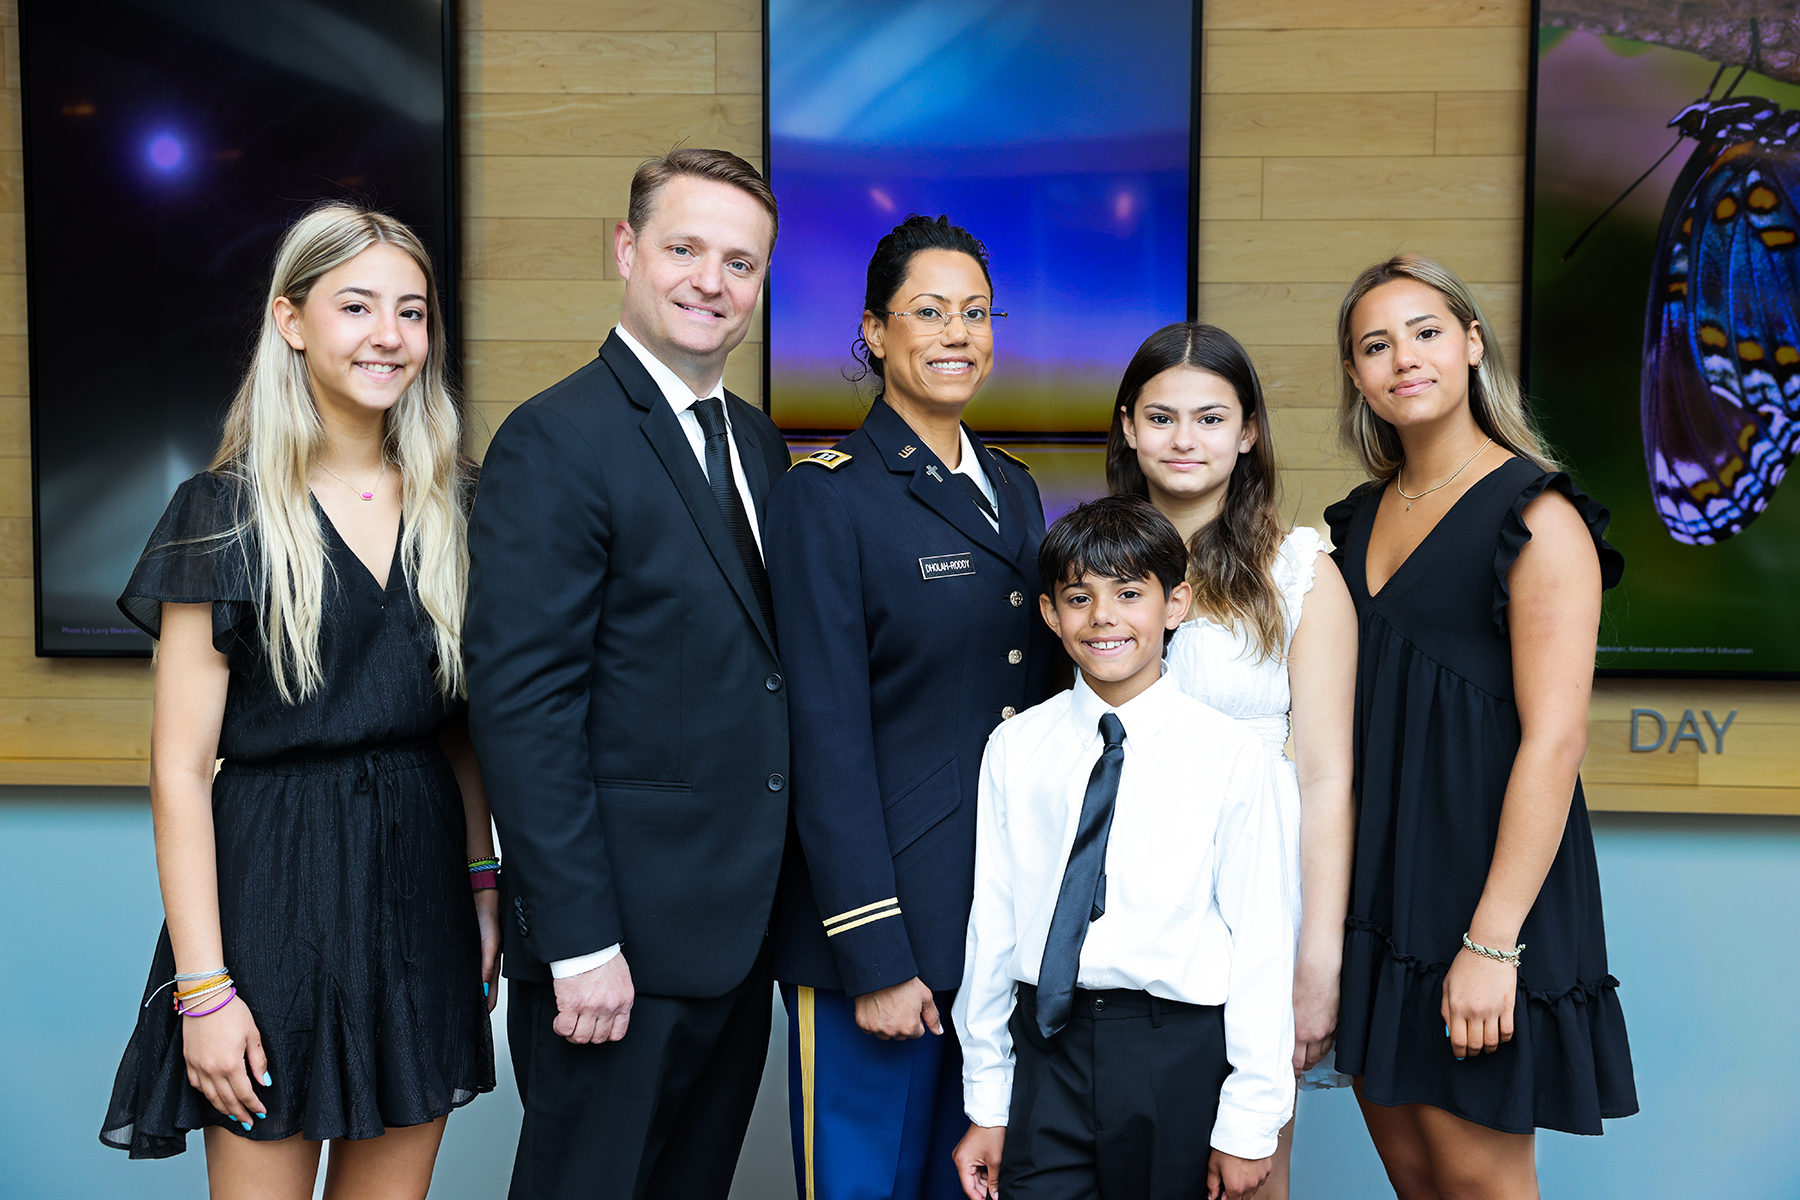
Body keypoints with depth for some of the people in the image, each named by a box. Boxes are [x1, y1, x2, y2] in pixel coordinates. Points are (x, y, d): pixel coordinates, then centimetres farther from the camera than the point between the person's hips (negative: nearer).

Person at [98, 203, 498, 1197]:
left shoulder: (451, 506, 6)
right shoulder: (225, 513, -6)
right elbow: (179, 769, -9)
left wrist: (484, 882, 5)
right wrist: (202, 988, -12)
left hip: (423, 883, 4)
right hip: (275, 889, -4)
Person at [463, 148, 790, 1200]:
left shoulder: (759, 443, 11)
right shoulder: (557, 442, -14)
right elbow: (522, 708, -18)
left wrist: (775, 897, 10)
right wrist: (580, 944, -19)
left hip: (742, 924, 8)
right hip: (623, 933, -7)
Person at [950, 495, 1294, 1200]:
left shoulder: (1230, 755, -6)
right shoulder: (1014, 750, 2)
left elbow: (1259, 939, -5)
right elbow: (992, 923, 4)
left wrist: (1250, 1119, -4)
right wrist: (986, 1103, 6)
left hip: (1178, 1057, -1)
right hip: (1046, 1045, 2)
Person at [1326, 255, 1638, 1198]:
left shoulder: (1537, 516, -10)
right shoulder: (1356, 520, 11)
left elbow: (1554, 739, -16)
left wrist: (1493, 939, -20)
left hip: (1482, 868, -6)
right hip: (1372, 880, 7)